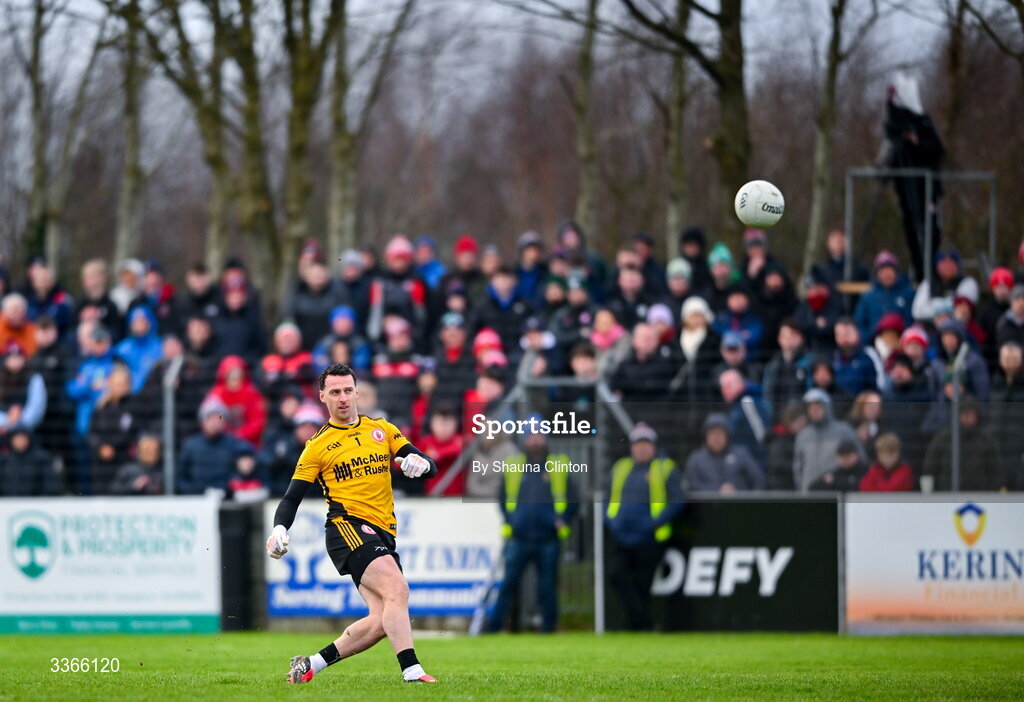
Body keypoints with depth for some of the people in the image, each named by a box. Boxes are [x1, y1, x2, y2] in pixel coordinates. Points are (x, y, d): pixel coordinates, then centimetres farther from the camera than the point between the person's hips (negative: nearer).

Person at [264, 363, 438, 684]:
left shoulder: (382, 429, 16)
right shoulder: (317, 446, 5)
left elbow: (430, 467, 12)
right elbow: (292, 498, 5)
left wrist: (421, 463, -12)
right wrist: (279, 529, -15)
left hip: (383, 534, 5)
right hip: (347, 526, -5)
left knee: (381, 622, -6)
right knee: (396, 587, -27)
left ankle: (311, 663, 8)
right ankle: (412, 672, -34)